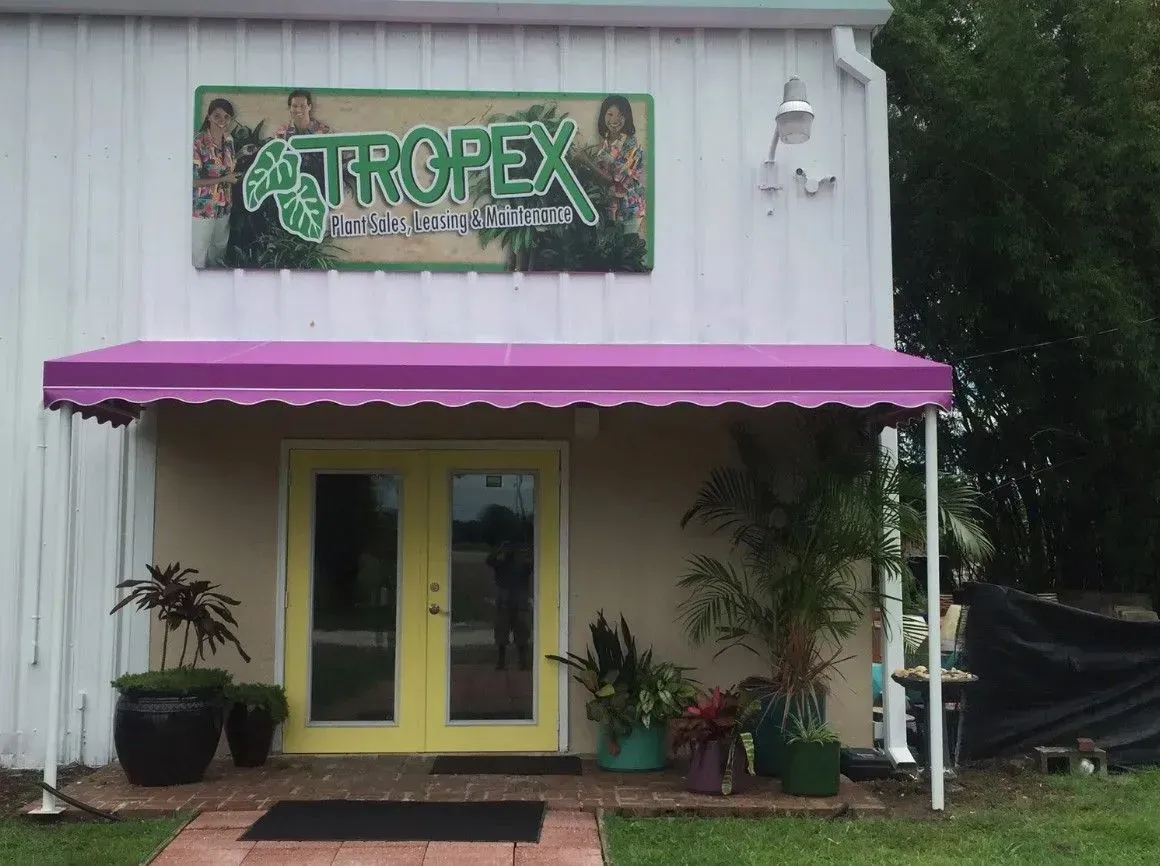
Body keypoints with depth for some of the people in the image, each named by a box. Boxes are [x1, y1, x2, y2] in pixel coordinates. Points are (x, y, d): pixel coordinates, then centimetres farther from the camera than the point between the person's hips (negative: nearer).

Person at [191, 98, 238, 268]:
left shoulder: (229, 139, 2)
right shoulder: (198, 142, -20)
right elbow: (194, 180, -21)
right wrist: (224, 179, -20)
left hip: (224, 206, 7)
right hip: (203, 208, -7)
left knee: (220, 248, 23)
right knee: (199, 255, 5)